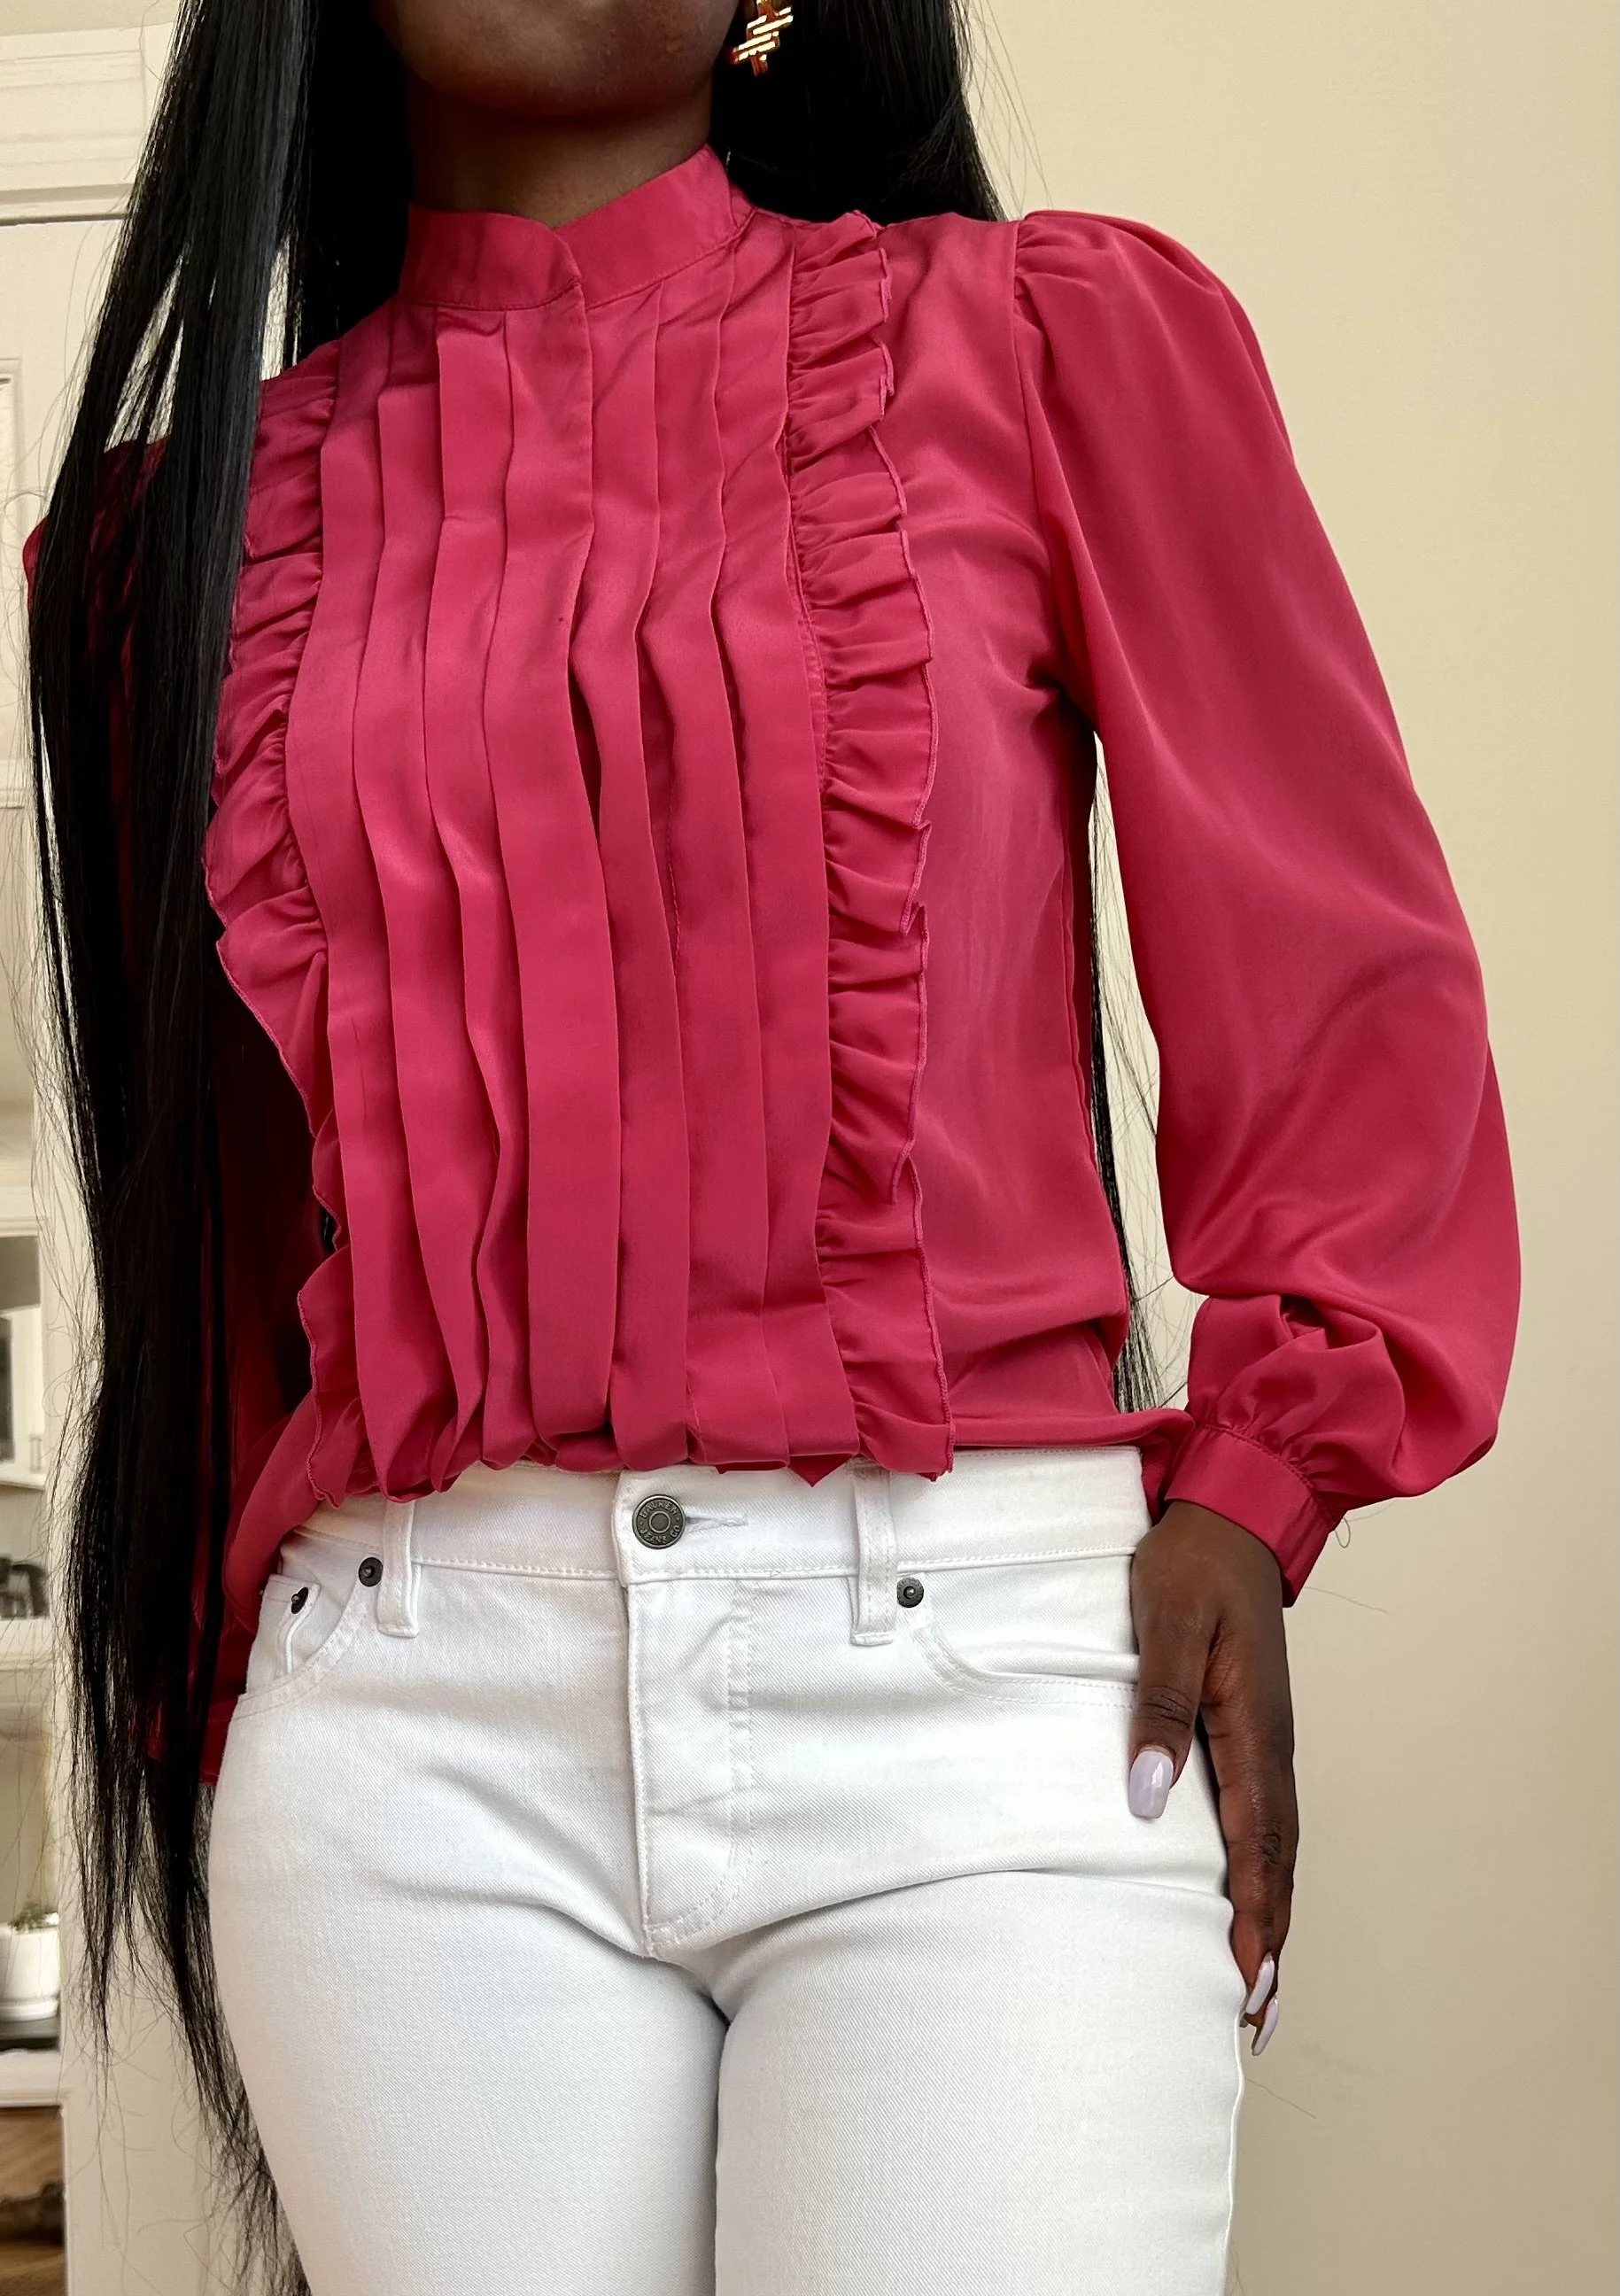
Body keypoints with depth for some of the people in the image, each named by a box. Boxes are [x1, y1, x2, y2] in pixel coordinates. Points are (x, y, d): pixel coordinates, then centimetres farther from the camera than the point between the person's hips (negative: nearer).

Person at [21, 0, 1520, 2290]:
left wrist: (1252, 1484, -4)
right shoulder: (205, 507, 13)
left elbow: (1339, 969, 6)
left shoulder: (1058, 337, 6)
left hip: (978, 1665, -2)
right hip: (413, 1713, 2)